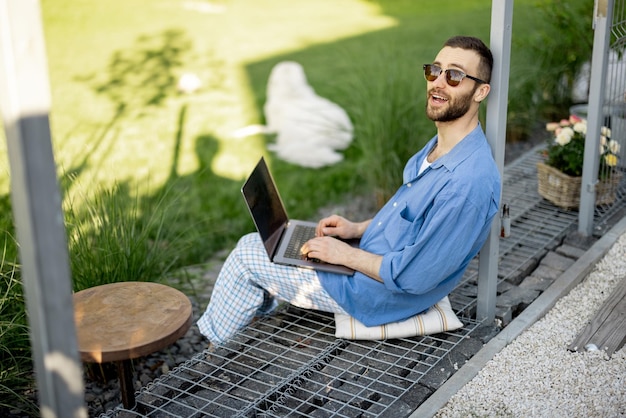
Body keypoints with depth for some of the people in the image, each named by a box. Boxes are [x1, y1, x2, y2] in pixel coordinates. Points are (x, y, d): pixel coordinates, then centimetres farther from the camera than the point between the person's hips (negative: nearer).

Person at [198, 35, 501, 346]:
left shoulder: (469, 182, -31)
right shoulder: (439, 147, 1)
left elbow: (413, 277, -28)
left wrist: (346, 254, -17)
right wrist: (358, 228, 4)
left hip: (375, 293, -9)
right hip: (371, 261, 10)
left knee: (248, 253, 1)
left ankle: (213, 349, 26)